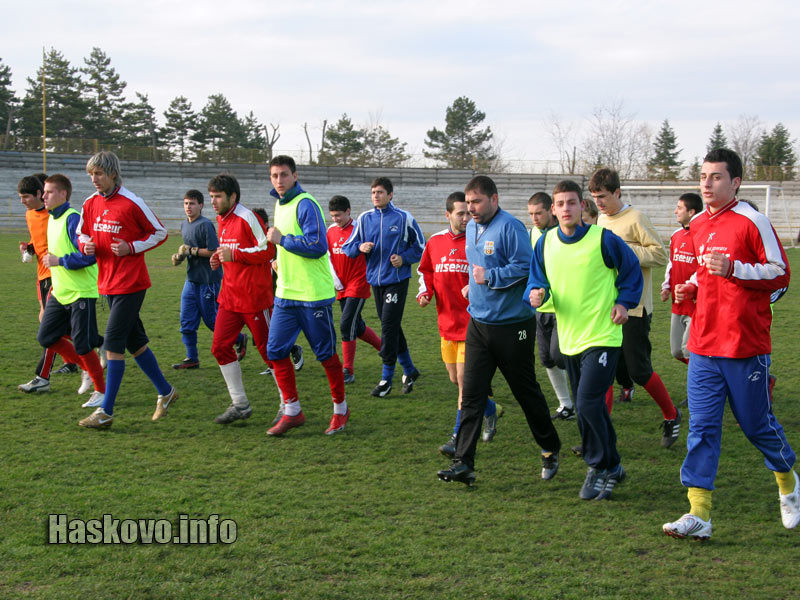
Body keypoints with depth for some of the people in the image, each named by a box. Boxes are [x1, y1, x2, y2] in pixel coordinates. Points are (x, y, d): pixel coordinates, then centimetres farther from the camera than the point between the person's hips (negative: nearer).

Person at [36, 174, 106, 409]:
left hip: (81, 293, -9)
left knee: (83, 346, -4)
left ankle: (101, 391, 12)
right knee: (46, 337, 8)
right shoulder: (52, 219, 12)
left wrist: (59, 261, -20)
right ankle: (87, 368, 23)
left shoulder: (73, 219, -17)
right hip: (59, 292, 9)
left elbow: (89, 255, -24)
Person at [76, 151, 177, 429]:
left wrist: (131, 247, -16)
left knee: (113, 341, -10)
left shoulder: (131, 203, -13)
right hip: (107, 283, 7)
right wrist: (85, 245, -3)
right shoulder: (90, 204, 6)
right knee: (134, 341, 15)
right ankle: (165, 392, 30)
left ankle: (106, 412, -5)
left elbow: (159, 233, -4)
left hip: (130, 283, -7)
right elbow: (81, 233, 20)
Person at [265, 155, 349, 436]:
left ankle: (340, 409, 20)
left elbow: (317, 245, -24)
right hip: (285, 294, 8)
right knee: (276, 351, 2)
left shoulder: (305, 204, -13)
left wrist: (281, 239, -17)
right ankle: (292, 412, 13)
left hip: (313, 295, -8)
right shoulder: (279, 205, 15)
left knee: (326, 354, 4)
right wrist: (282, 261, 15)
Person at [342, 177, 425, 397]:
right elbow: (348, 247, 10)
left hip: (397, 280, -5)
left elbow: (420, 246, 4)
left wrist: (404, 258, -11)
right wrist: (360, 247, -11)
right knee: (392, 328, 12)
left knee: (389, 326, -10)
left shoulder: (404, 218, -4)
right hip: (375, 280, 5)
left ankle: (387, 378, -1)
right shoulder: (364, 218, 7)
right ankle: (409, 370, 27)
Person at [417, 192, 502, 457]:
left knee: (464, 379, -9)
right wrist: (424, 293, 3)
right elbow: (425, 272, 21)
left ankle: (458, 439, -2)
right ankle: (491, 409, 38)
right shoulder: (434, 242, 6)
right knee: (456, 379, 13)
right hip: (446, 322, 6)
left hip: (472, 322, -5)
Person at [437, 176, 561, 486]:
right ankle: (463, 463, -1)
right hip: (478, 324, 7)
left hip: (512, 326, -7)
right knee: (471, 394, -1)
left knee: (526, 391, 7)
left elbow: (525, 268, -21)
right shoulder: (471, 228, 12)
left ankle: (550, 451, 27)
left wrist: (490, 277, -21)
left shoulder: (510, 227, -15)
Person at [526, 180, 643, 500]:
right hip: (570, 339, 6)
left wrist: (624, 302, -5)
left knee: (588, 402, -16)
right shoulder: (545, 243, 3)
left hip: (603, 336, -6)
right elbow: (537, 281, 11)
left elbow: (632, 269, 5)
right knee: (588, 407, 13)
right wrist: (537, 295, -11)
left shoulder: (603, 239, -10)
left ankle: (601, 468, 1)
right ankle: (610, 467, 28)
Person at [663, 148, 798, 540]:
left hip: (746, 344, -5)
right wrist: (691, 287, 6)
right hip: (704, 343, 5)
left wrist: (732, 268, -20)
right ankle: (699, 514, -2)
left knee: (756, 424, 7)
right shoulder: (698, 225, 11)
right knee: (701, 427, -2)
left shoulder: (751, 221, -9)